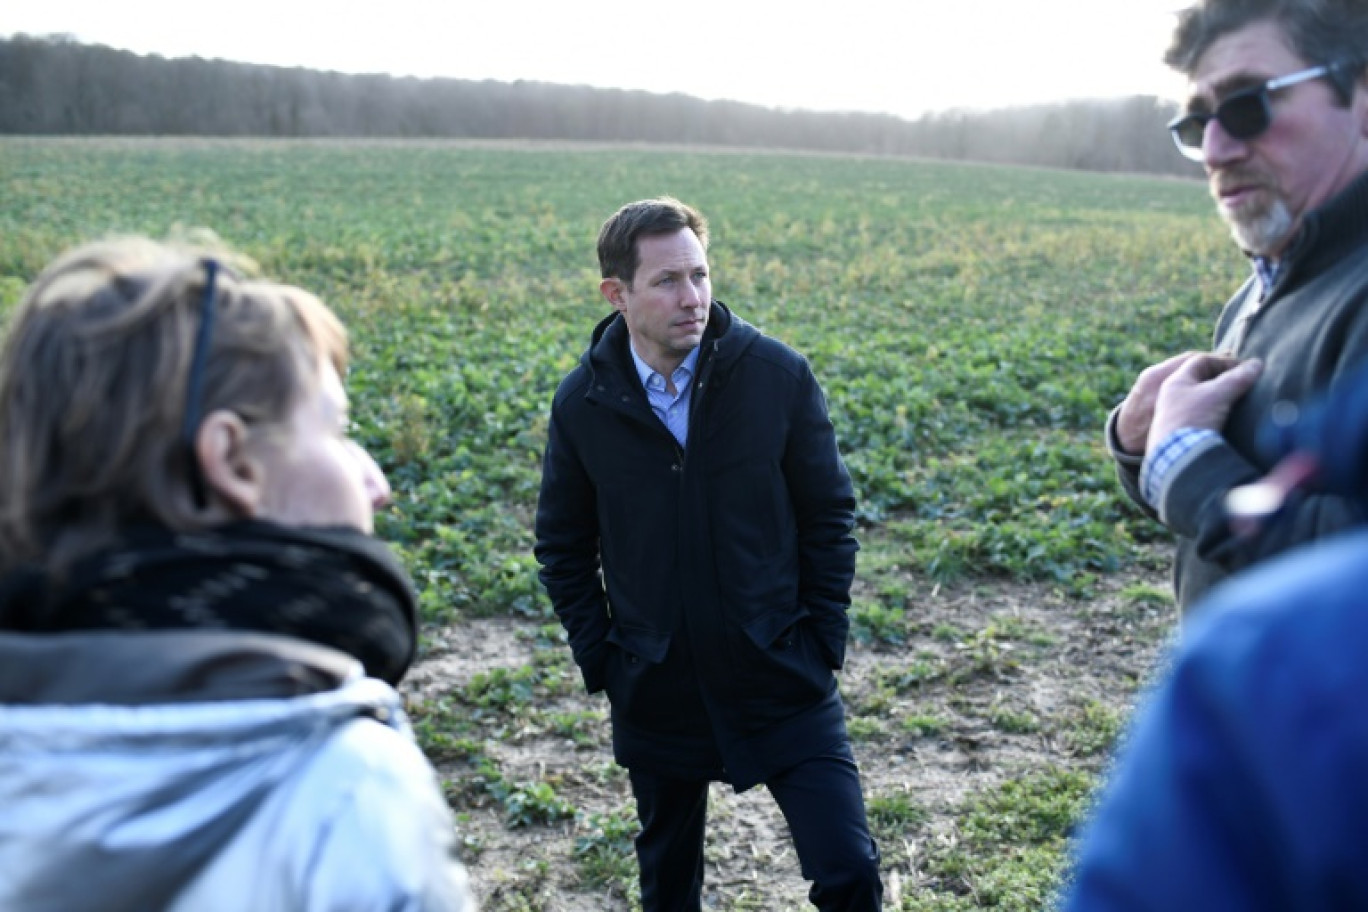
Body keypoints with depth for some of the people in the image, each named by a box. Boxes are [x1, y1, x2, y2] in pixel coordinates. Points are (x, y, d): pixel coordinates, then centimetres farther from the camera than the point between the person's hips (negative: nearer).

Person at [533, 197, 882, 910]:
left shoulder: (778, 375, -10)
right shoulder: (582, 403, -6)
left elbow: (828, 516, -1)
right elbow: (563, 548, 5)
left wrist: (823, 640, -4)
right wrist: (600, 661, 1)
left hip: (781, 678, -1)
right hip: (657, 690, 2)